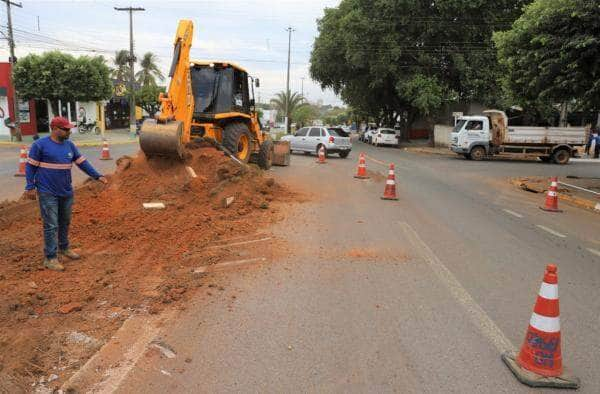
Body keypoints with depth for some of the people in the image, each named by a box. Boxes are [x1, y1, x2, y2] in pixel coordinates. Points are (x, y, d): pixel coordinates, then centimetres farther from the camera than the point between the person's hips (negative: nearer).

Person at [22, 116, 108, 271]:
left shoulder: (69, 145, 7)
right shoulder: (40, 145, -8)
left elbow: (82, 163, 10)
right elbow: (31, 166, -5)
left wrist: (97, 176, 2)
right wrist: (30, 187, -11)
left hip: (66, 192, 6)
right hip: (48, 193, -6)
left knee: (65, 222, 17)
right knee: (51, 225, -5)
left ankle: (64, 248, 34)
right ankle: (50, 258, 2)